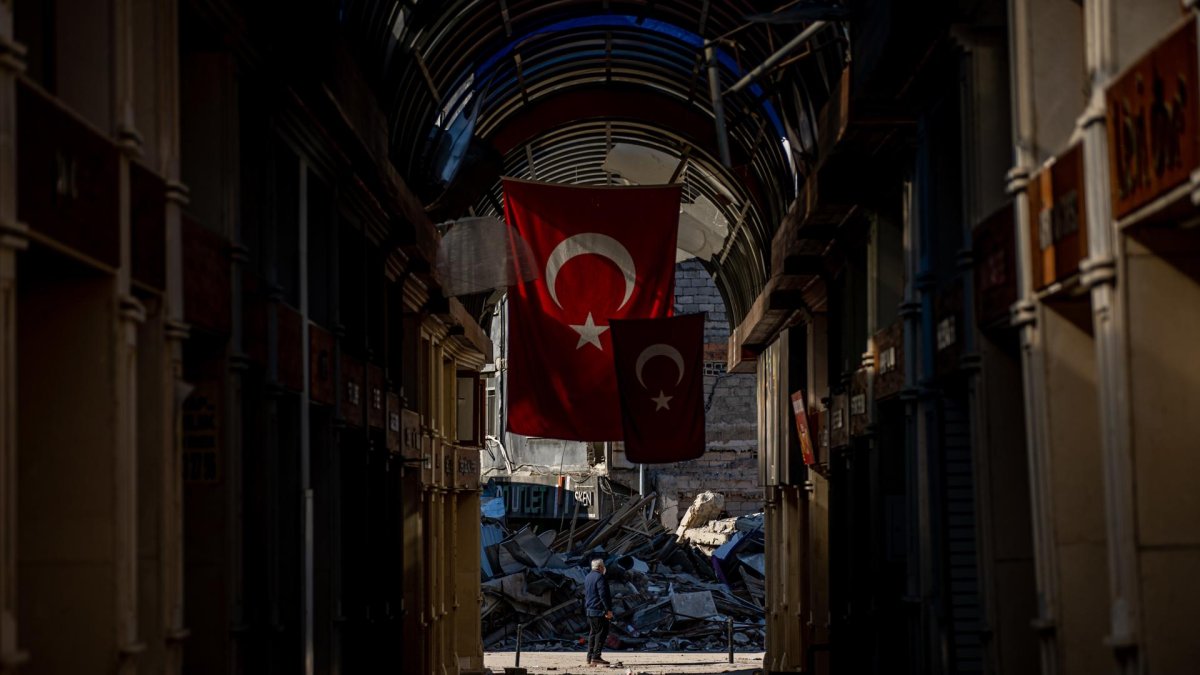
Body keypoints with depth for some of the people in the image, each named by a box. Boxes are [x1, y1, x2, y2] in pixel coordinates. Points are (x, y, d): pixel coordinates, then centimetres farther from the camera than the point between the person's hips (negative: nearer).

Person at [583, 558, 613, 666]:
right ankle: (596, 657, -13)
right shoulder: (599, 577, -14)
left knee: (592, 633, 13)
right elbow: (603, 595, -20)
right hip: (599, 610, -10)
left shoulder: (588, 577, 16)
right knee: (601, 633, -7)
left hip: (589, 611, 10)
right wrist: (608, 610, -19)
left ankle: (590, 658, 12)